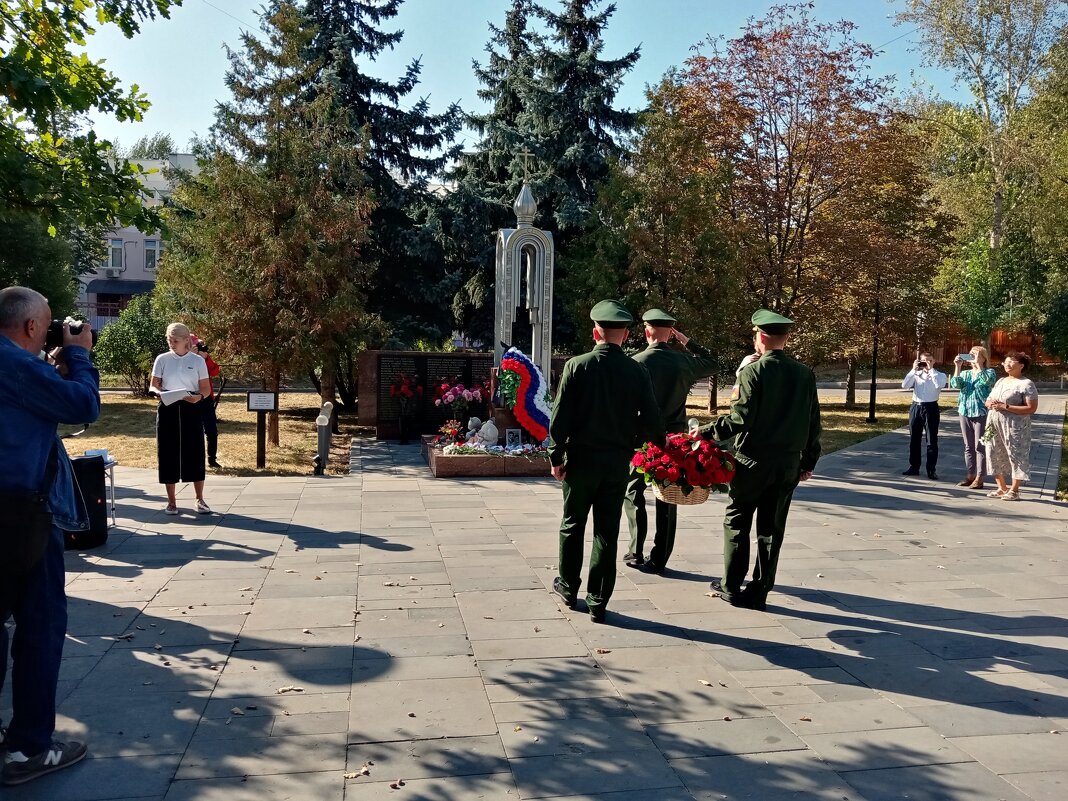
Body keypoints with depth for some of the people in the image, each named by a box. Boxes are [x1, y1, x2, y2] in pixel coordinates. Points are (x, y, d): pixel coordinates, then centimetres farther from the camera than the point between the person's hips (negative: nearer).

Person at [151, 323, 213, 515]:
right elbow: (154, 385, 5)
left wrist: (199, 397, -21)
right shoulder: (162, 359, 4)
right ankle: (171, 501, 12)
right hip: (167, 409, 1)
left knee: (195, 453, -2)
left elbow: (206, 388, 1)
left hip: (190, 409, -1)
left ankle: (200, 500, 10)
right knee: (168, 454, 2)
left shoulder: (197, 361, 1)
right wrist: (159, 392, -18)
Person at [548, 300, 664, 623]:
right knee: (607, 532, 8)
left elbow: (560, 415, -10)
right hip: (618, 462, 1)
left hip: (580, 459, -1)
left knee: (572, 525, 16)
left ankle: (569, 587, 29)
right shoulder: (637, 371, -4)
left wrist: (556, 456, -2)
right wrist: (660, 442, 14)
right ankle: (598, 602, 11)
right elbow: (650, 420, -6)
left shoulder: (577, 366, -9)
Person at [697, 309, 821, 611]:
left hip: (753, 461, -4)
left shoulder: (754, 371, -13)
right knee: (772, 529, 10)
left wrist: (707, 432, -7)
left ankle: (731, 587, 15)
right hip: (789, 465, 4)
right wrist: (809, 461, 17)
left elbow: (740, 418, -19)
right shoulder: (805, 374, 3)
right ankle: (759, 592, 15)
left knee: (736, 523, 11)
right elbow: (813, 423, 7)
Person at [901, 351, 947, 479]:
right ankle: (914, 467, 19)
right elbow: (904, 385, -6)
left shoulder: (940, 375, 0)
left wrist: (931, 369, -15)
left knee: (932, 441, 0)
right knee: (914, 439, 9)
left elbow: (939, 385, -21)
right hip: (916, 407, 3)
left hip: (931, 408, -3)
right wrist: (914, 370, -10)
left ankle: (932, 470, 5)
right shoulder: (916, 374, 7)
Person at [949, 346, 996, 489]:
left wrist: (978, 364, -21)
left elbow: (986, 381, -22)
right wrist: (958, 366, -11)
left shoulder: (989, 372, -1)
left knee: (980, 447, -2)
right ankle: (970, 475, 19)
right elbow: (955, 384, -6)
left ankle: (979, 478, 2)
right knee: (968, 446, 11)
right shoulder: (965, 373, 11)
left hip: (981, 413, -5)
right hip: (965, 412, 5)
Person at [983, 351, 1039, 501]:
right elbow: (988, 400, 20)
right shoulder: (1000, 381, 15)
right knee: (995, 455, 10)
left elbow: (1031, 408, -16)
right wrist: (990, 404, -6)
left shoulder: (1026, 384, -8)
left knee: (1015, 456, -2)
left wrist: (1005, 406, -20)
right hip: (994, 425, 8)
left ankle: (1014, 490, 7)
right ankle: (1002, 488, 21)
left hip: (1014, 427, -7)